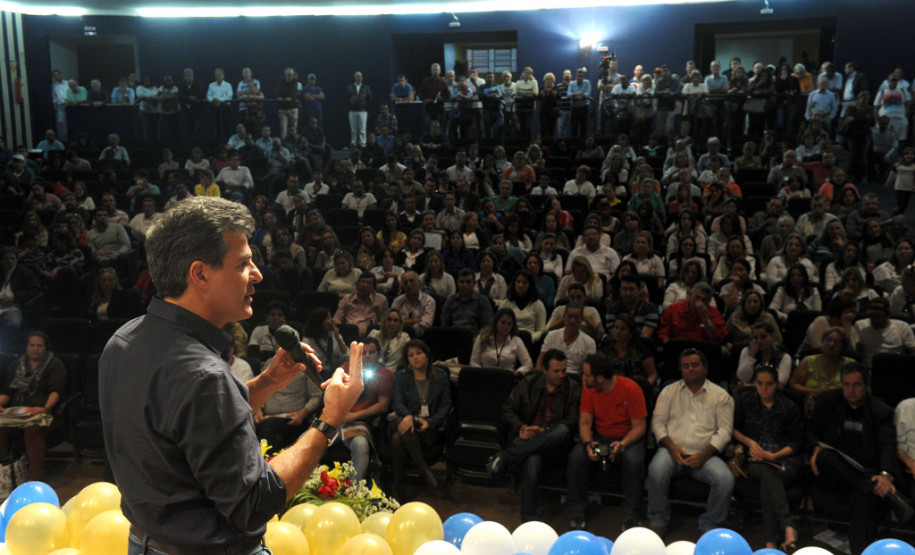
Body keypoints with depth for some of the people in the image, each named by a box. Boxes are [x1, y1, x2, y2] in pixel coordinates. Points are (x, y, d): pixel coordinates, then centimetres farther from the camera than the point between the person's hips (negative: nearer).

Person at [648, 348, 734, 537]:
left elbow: (725, 430, 2)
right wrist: (671, 447, -9)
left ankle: (710, 525, -5)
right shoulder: (669, 392, 16)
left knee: (725, 479, -29)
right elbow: (658, 422, 9)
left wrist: (704, 455, -12)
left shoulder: (720, 396, 11)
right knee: (656, 471, -32)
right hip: (673, 451, 0)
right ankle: (659, 521, -10)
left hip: (704, 455, 0)